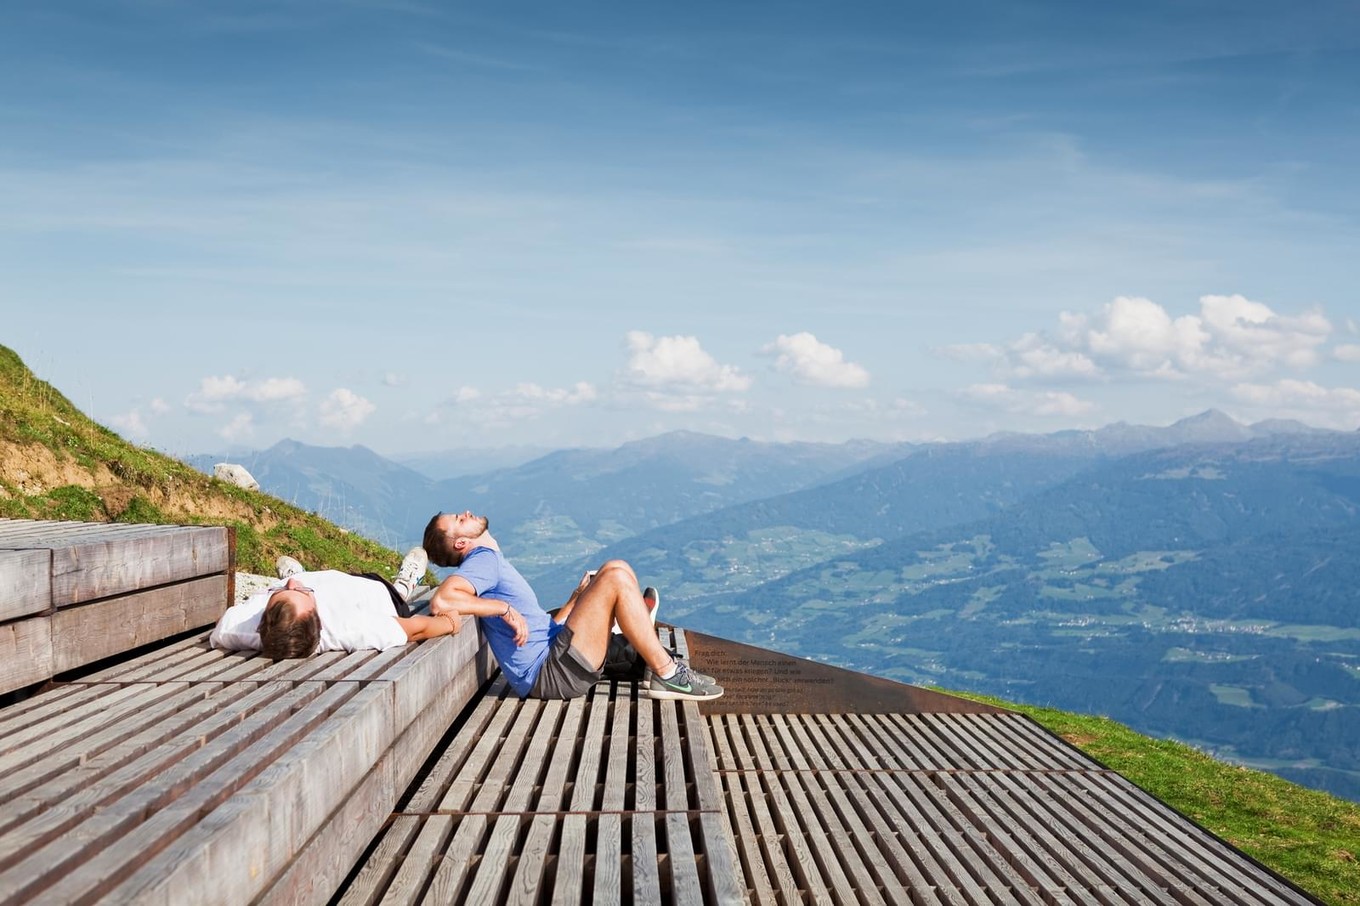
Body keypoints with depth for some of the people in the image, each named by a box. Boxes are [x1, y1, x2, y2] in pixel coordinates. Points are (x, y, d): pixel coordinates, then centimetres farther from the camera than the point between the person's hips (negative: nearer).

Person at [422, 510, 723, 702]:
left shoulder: (492, 562, 24)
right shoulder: (483, 560, -6)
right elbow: (441, 601, -28)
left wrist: (577, 598, 15)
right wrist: (504, 608, -22)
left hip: (553, 650, 10)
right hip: (551, 673, -10)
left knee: (616, 570, 14)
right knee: (616, 578, -17)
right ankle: (666, 674, -13)